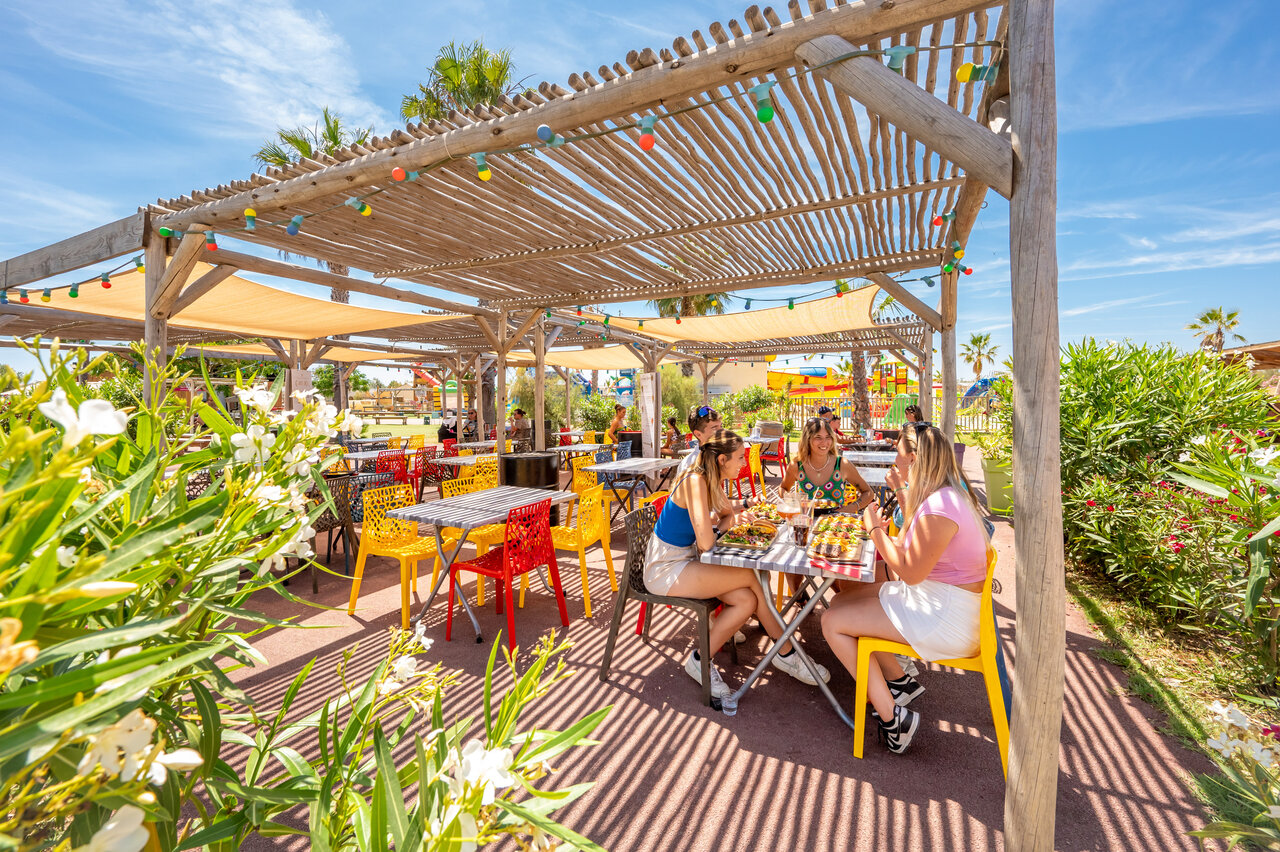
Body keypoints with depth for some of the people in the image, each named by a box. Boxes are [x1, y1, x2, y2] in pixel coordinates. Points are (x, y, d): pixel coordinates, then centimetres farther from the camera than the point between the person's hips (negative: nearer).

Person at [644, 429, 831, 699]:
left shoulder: (713, 481, 4)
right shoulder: (695, 481, -24)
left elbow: (728, 516, 16)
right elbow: (706, 542, -30)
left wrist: (734, 519, -8)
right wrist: (712, 522, -9)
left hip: (686, 560, 9)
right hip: (664, 569, -9)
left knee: (747, 601, -9)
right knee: (751, 577, -15)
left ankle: (701, 661, 7)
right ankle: (787, 654, 5)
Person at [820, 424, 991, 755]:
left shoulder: (938, 507, -26)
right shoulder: (944, 495, 7)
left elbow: (910, 572, -23)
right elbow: (910, 550, 10)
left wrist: (875, 528, -14)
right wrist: (903, 496, 11)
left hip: (944, 616, -10)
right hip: (932, 597, 10)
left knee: (833, 622, -10)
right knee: (841, 601, 12)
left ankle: (893, 717, 1)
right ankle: (899, 681, 18)